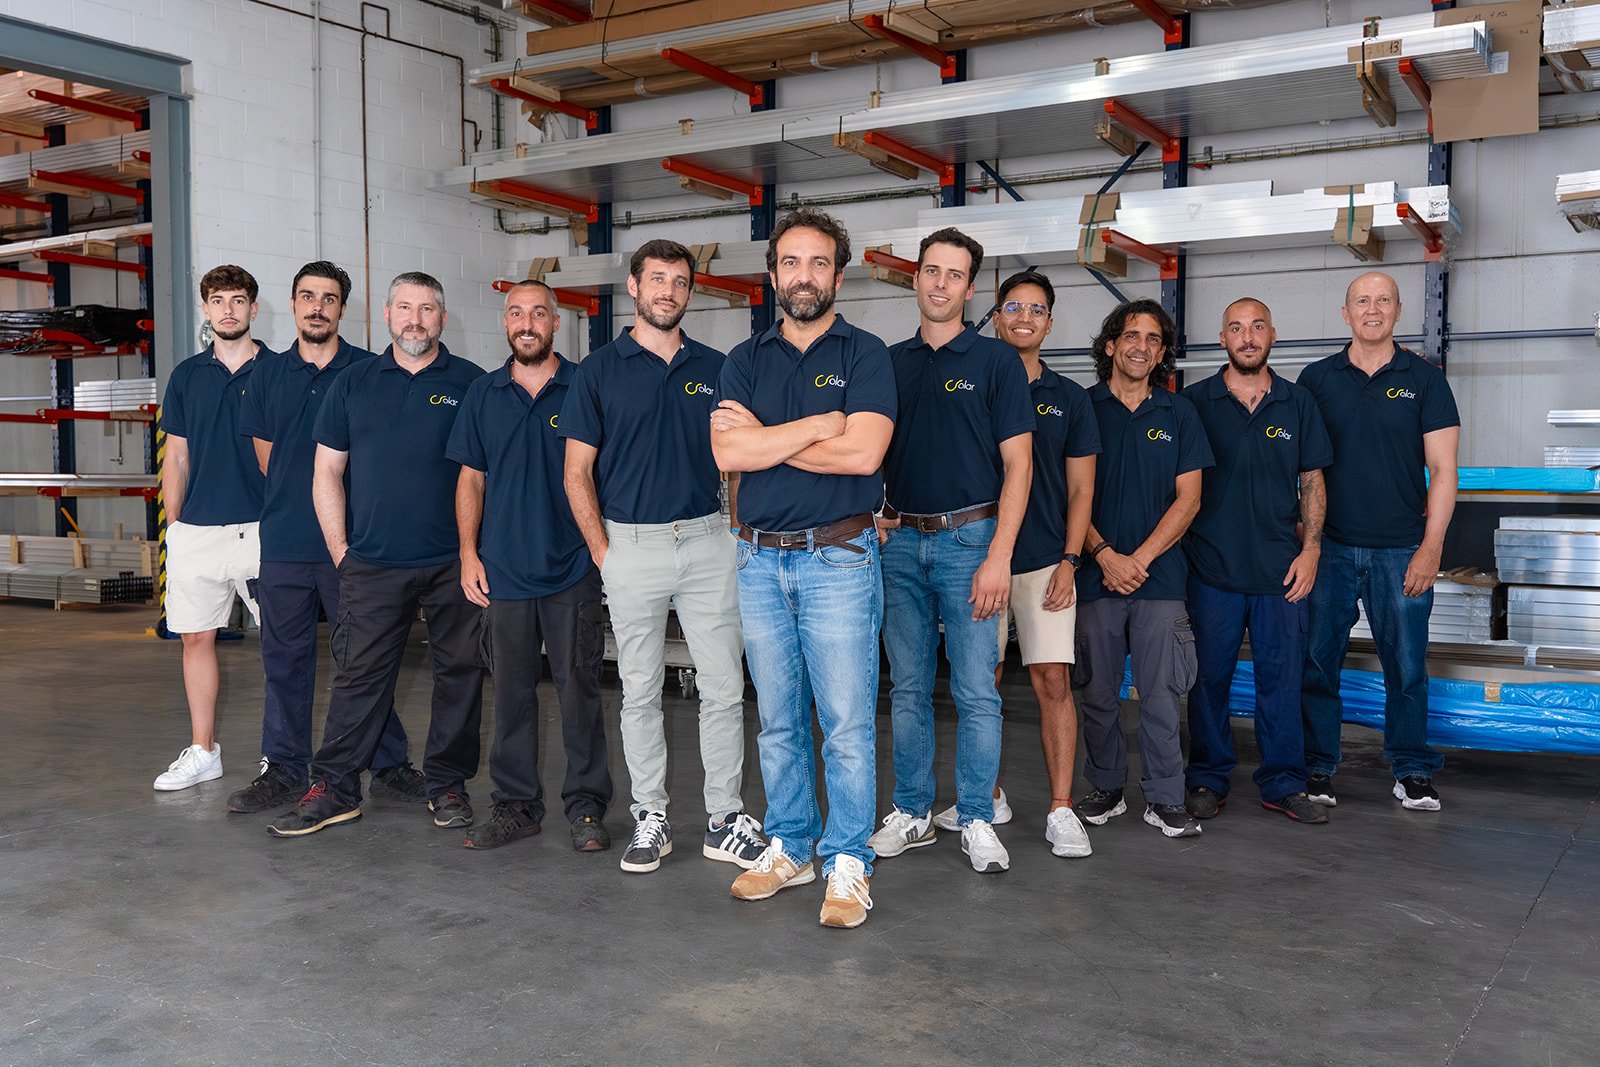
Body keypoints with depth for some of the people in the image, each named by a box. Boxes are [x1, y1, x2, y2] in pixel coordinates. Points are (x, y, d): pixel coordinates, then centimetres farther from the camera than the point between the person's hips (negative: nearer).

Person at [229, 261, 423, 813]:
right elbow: (267, 458, 18)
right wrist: (296, 501, 11)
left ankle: (389, 766, 13)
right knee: (285, 659, 9)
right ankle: (283, 768, 19)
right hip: (283, 540, 3)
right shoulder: (269, 375, 10)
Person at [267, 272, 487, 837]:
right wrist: (339, 548, 4)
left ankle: (448, 783, 19)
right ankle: (334, 788, 12)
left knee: (458, 673, 6)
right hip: (372, 562, 1)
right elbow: (327, 471, 10)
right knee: (359, 674, 3)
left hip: (453, 561, -1)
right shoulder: (354, 382, 9)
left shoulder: (472, 383, 3)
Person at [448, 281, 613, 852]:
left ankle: (586, 805, 12)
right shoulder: (484, 394, 10)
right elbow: (471, 480, 12)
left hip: (573, 567, -3)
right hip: (505, 568, 3)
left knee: (578, 687, 1)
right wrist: (469, 554, 4)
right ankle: (516, 804, 20)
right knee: (511, 689, 9)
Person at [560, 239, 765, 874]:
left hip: (708, 541, 2)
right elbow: (577, 472, 2)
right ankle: (650, 818, 19)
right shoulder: (600, 370, 3)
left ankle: (726, 821, 13)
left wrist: (740, 533, 1)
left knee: (724, 688, 2)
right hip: (631, 545, -1)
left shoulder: (715, 368, 9)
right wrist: (604, 553, -5)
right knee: (640, 692, 7)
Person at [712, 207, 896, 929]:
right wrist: (819, 424, -11)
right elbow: (728, 452, -6)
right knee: (777, 720, 12)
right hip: (760, 561, 4)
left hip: (838, 558, -4)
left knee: (847, 721, -2)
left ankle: (848, 862, 10)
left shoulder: (864, 355, 1)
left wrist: (764, 437, -7)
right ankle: (789, 847, 25)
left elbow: (862, 452, -14)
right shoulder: (745, 361, 11)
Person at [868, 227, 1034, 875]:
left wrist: (998, 556, -13)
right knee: (908, 688, 9)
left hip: (969, 539, -3)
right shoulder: (890, 363, 12)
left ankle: (977, 820, 12)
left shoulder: (996, 361, 0)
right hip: (900, 542, 4)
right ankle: (912, 814, 20)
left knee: (976, 692, -1)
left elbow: (1017, 463, -5)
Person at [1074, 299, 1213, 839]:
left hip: (1160, 574, 0)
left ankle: (1164, 798, 11)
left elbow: (1188, 499, 4)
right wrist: (1105, 555, -10)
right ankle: (1106, 788, 21)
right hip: (1096, 572, 0)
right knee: (1099, 690, 7)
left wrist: (1140, 557, -7)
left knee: (1161, 692, 2)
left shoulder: (1178, 414, 9)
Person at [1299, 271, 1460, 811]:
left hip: (1402, 550, -1)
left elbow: (1443, 471, 1)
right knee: (1317, 662, 4)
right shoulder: (1316, 378, 6)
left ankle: (1412, 772, 19)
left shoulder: (1424, 379, 4)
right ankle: (1317, 768, 16)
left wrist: (1431, 548, -6)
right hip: (1329, 547, 1)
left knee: (1407, 666, 5)